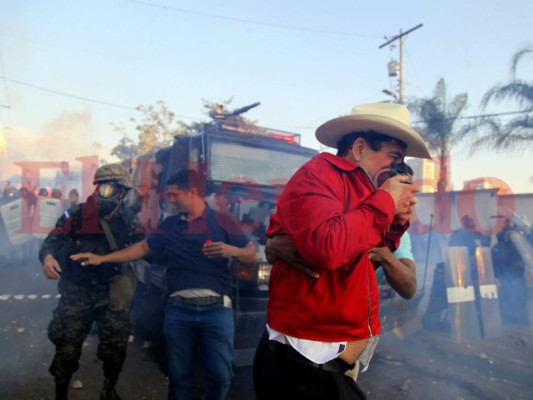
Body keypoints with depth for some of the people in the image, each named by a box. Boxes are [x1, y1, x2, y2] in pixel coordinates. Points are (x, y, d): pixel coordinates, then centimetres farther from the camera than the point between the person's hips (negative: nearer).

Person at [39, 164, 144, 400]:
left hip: (110, 294, 2)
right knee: (67, 349, 5)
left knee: (116, 347, 6)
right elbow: (52, 241, -8)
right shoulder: (77, 217, -4)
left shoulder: (127, 224, 3)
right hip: (75, 295, -2)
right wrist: (48, 257, -30)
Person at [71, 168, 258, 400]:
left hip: (216, 308, -3)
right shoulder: (170, 225, 14)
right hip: (178, 309, 3)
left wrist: (231, 250, -19)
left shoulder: (222, 221, 1)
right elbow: (143, 248, 20)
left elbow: (252, 256, 1)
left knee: (220, 374, 0)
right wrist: (102, 259, 18)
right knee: (178, 375, 11)